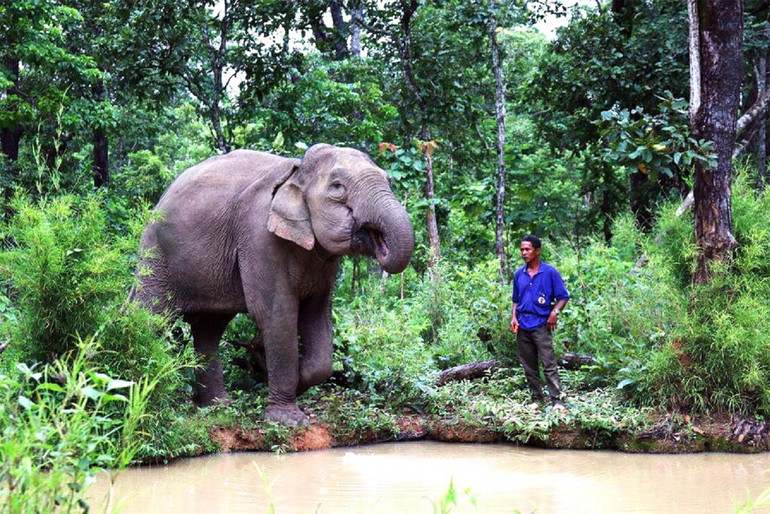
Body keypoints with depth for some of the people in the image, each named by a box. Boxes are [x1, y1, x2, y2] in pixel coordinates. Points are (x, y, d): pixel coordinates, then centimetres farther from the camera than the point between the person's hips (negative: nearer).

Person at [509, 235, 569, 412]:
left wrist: (555, 311, -16)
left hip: (541, 324, -5)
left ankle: (557, 400, -13)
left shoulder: (550, 272, -2)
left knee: (549, 364, -11)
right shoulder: (519, 274, 12)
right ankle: (537, 399, 17)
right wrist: (514, 317, 6)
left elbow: (563, 296, 0)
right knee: (529, 366, 9)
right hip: (522, 325, 5)